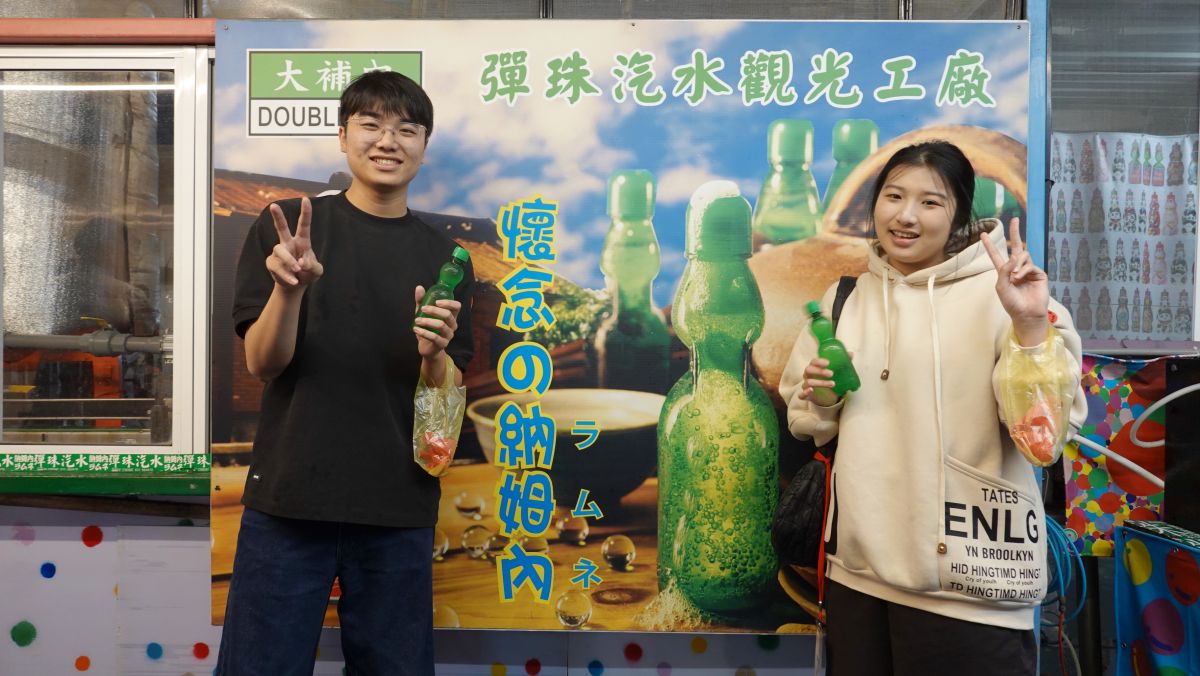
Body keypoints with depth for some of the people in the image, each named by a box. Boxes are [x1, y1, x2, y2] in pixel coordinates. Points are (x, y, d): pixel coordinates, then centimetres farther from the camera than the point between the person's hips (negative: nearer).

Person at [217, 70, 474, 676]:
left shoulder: (444, 257, 8)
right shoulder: (285, 226, 2)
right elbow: (262, 362, -4)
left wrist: (434, 353, -15)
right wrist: (289, 287, -22)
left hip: (399, 510, 2)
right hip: (289, 498, -2)